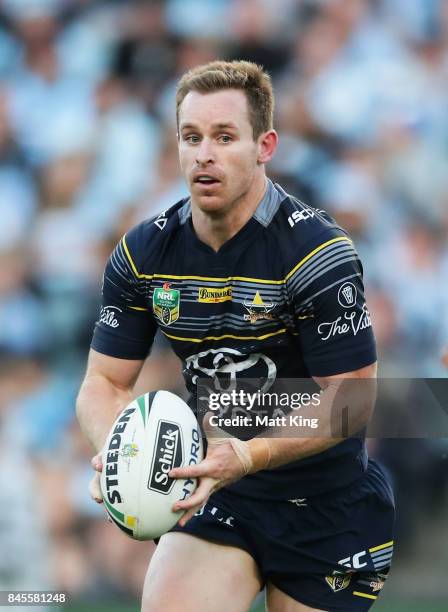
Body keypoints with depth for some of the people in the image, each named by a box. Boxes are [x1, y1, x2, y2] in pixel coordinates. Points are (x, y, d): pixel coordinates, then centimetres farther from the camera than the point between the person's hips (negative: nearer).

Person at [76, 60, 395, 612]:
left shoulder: (318, 250, -18)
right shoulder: (142, 253, -2)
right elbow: (105, 382, 2)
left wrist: (249, 456, -34)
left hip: (327, 503, -3)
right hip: (215, 497, 3)